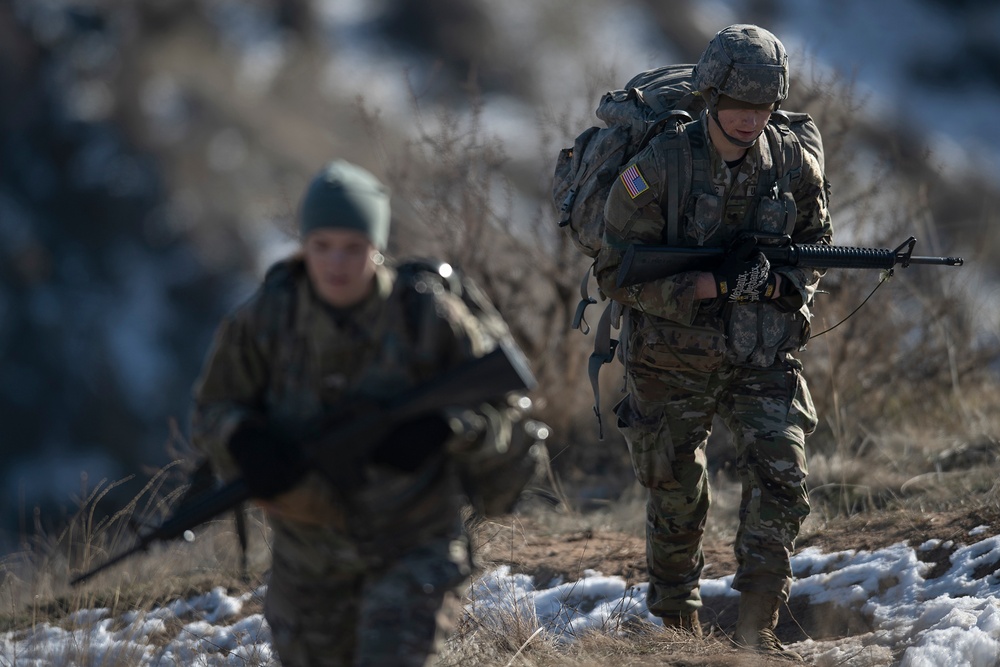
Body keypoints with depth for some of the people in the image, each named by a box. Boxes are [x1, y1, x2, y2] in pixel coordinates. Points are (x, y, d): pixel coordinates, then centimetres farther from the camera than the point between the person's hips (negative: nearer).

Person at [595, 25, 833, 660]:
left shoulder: (793, 162, -5)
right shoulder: (658, 166, -17)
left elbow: (816, 243, 10)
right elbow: (617, 273, -17)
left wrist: (780, 283, -14)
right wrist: (716, 285, -27)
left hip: (763, 359, 2)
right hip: (673, 361, -2)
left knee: (782, 476, -16)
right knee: (678, 496, 10)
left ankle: (757, 626, -10)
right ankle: (679, 624, 29)